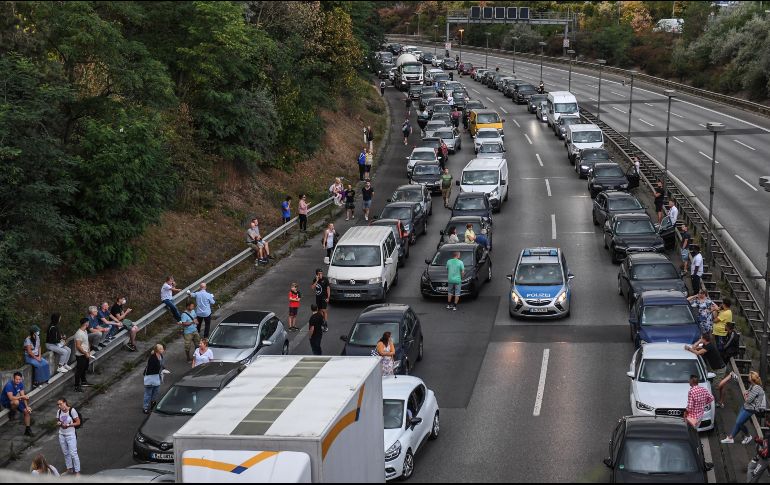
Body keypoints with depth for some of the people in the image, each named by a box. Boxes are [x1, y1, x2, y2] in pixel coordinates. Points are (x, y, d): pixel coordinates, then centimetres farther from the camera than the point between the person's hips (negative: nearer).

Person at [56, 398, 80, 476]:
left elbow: (78, 422, -12)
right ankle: (69, 468, 31)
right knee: (65, 453, 15)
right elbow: (57, 420, 14)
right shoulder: (59, 411, 0)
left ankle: (77, 471, 5)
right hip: (62, 435, 6)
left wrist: (68, 425, -21)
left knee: (73, 453, -4)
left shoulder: (72, 410, -16)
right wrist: (58, 423, -10)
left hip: (71, 435, -6)